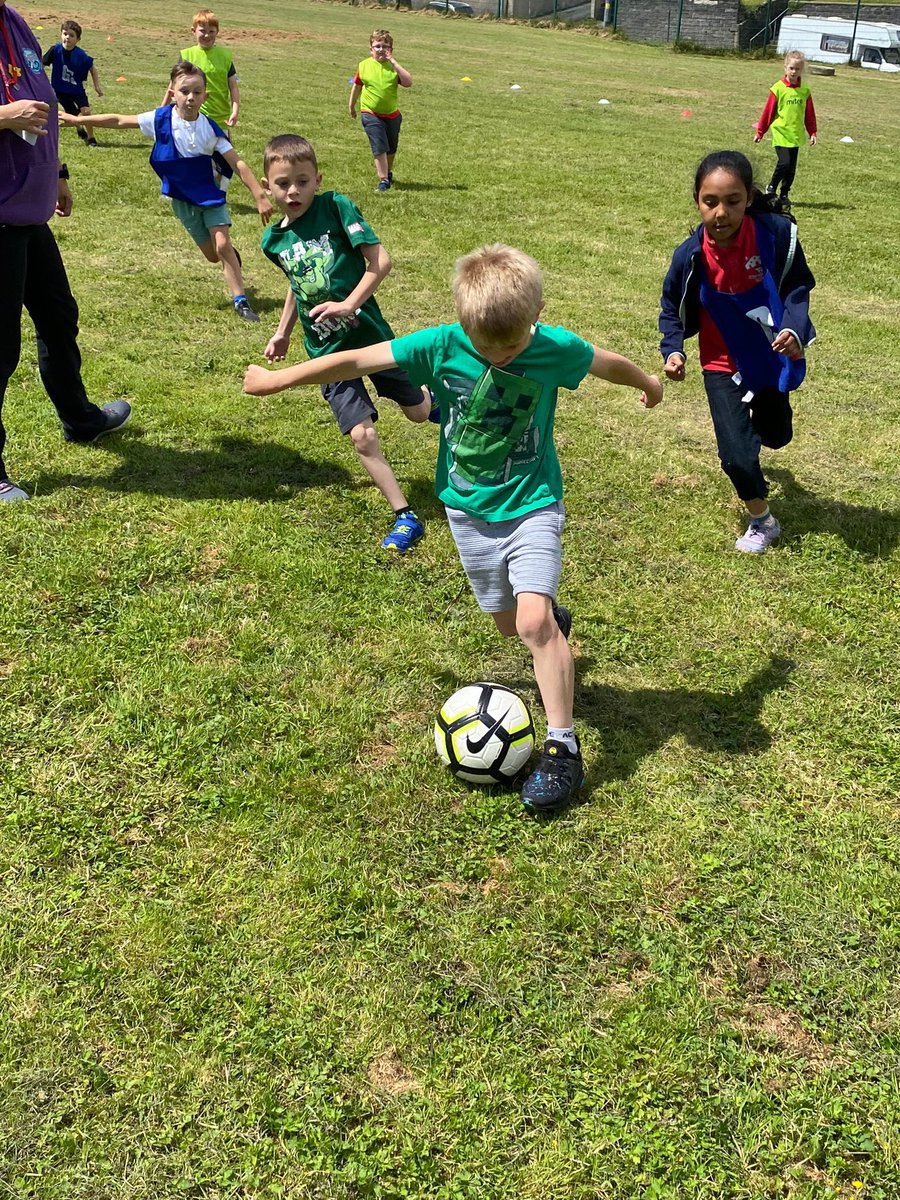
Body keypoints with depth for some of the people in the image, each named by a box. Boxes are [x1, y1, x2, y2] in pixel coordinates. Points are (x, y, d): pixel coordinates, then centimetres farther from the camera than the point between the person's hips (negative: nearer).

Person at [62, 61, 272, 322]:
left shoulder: (210, 128, -15)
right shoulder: (161, 120, -12)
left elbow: (237, 163, -17)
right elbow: (118, 121, -6)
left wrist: (260, 195, -23)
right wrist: (77, 120, -5)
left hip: (211, 193, -1)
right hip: (182, 198, 2)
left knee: (222, 245, -18)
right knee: (212, 255, 6)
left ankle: (241, 301, -7)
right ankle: (232, 255, 43)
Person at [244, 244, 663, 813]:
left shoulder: (556, 348, -15)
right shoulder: (441, 346, -16)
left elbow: (609, 362, 6)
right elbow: (355, 359, -9)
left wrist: (649, 382, 27)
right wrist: (277, 379, -1)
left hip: (531, 505, -2)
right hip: (469, 510, 3)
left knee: (533, 621, -19)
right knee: (509, 621, 12)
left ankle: (563, 748, -8)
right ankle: (554, 619, 49)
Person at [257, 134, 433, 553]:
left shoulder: (336, 207, -12)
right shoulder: (273, 240, 2)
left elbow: (380, 260, -16)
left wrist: (349, 304, -25)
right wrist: (283, 332, 22)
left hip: (367, 331, -2)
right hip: (326, 350, 2)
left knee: (415, 411, 16)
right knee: (362, 436, -8)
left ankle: (432, 400, 56)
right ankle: (405, 517, 3)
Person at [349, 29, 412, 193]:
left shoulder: (393, 66, -5)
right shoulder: (364, 66, -3)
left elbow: (408, 83, -21)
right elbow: (357, 86, 11)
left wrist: (393, 62, -22)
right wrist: (352, 107, 20)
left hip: (392, 114, 2)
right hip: (371, 114, -2)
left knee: (391, 148, 20)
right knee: (379, 148, -14)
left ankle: (388, 172, 44)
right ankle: (383, 181, -11)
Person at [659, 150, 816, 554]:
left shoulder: (776, 233, -24)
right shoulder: (690, 256, -21)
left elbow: (797, 286, -11)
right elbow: (673, 311, -4)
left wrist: (794, 329, -30)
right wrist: (672, 351, -20)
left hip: (773, 357, 2)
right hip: (724, 365, -1)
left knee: (775, 436, 24)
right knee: (737, 457, -12)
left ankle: (745, 432, 65)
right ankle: (762, 523, 17)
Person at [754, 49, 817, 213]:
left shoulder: (804, 90, 5)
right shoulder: (778, 88, -5)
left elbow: (809, 114, 11)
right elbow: (768, 111, -1)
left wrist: (812, 132, 9)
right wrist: (760, 132, 3)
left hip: (796, 135, 4)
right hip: (781, 133, -4)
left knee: (791, 168, 5)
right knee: (784, 163, -17)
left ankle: (784, 195, 18)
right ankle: (771, 188, 6)